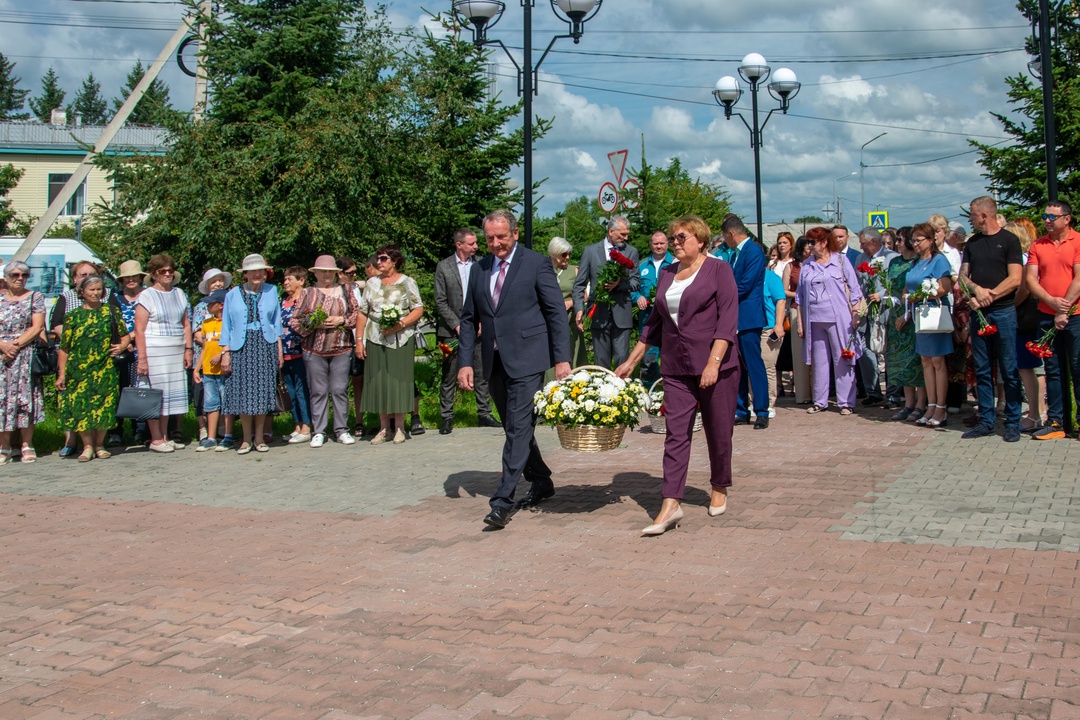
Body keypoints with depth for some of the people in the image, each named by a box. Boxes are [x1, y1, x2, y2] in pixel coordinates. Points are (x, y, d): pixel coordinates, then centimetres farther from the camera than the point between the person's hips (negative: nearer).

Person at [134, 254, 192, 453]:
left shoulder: (179, 294, 13)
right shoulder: (146, 296, -4)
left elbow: (186, 324, 16)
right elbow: (139, 329, -9)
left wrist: (188, 349, 6)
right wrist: (142, 358, -15)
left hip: (176, 351, 5)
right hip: (154, 351, -5)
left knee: (171, 392, 7)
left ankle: (164, 437, 16)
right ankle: (155, 439, 5)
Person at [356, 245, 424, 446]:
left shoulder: (407, 282, 4)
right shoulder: (372, 284, 14)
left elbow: (418, 310, -1)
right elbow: (362, 314, 13)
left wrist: (400, 324, -16)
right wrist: (359, 341, 5)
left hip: (401, 340, -3)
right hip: (375, 340, 3)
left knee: (399, 381, -4)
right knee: (378, 382, 1)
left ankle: (399, 427, 5)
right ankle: (384, 428, 9)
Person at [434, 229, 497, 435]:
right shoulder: (443, 267, 0)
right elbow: (440, 301, -2)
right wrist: (457, 325, -10)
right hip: (453, 331, -2)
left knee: (483, 374, 5)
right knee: (449, 377, 3)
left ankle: (484, 414, 15)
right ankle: (447, 418, 10)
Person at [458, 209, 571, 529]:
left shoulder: (537, 264, -4)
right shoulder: (480, 269, 11)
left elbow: (557, 313, -5)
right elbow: (469, 319, 13)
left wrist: (562, 359, -10)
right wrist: (466, 362, 4)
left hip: (526, 360, -6)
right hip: (494, 362, 6)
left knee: (518, 428, -10)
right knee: (514, 428, 14)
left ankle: (503, 500, -9)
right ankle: (541, 481, 32)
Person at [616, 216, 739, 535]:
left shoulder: (718, 270, -3)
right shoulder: (666, 273, 13)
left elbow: (728, 320, -11)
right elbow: (655, 322, 19)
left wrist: (713, 363, -21)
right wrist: (632, 361, 17)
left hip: (716, 365, -4)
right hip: (676, 368, 4)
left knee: (718, 432, 7)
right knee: (676, 433, -3)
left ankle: (719, 489, 28)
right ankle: (671, 504, -6)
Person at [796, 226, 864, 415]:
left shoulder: (841, 260, 3)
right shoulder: (806, 265, 12)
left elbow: (854, 289, 3)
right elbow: (800, 296, 13)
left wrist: (855, 314, -4)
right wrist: (800, 322, 9)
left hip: (839, 318, -3)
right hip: (814, 320, 4)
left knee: (842, 360, -1)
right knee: (819, 361, 9)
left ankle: (846, 402, 5)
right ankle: (820, 401, 17)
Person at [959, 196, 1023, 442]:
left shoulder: (1009, 240, -1)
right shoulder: (972, 243, 15)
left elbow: (1015, 279, -8)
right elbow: (963, 276, 10)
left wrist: (989, 297, -12)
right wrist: (977, 290, -10)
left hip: (1004, 311, -5)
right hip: (978, 313, 5)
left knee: (1009, 370, -1)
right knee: (982, 371, 7)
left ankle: (1013, 423, 4)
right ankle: (986, 421, 13)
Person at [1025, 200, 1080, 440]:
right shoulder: (1037, 246, 9)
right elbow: (1030, 279, 2)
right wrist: (1051, 301, -12)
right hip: (1047, 316, 4)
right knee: (1053, 370, 7)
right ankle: (1056, 422, 12)